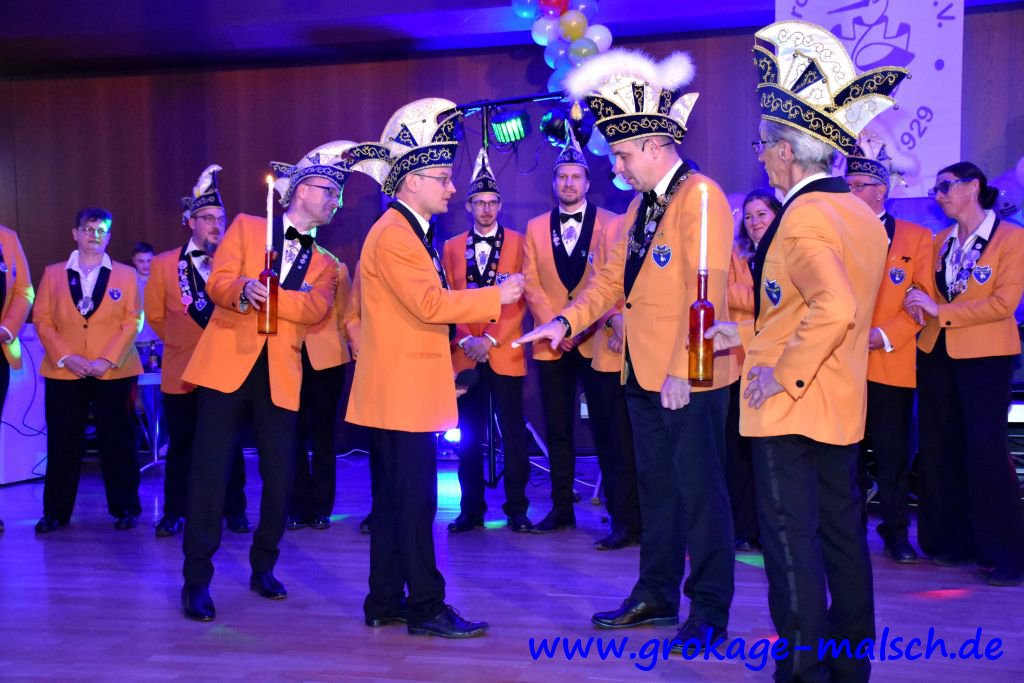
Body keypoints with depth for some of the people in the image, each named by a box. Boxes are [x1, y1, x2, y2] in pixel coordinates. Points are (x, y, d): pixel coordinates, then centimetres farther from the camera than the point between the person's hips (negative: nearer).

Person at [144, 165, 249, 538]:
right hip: (181, 371, 1)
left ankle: (234, 511, 18)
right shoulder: (164, 264, 1)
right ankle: (174, 512, 20)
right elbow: (156, 315, 11)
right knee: (180, 445, 9)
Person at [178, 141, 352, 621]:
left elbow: (316, 308, -6)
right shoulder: (246, 227, 9)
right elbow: (218, 283, -4)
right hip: (227, 364, -3)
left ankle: (263, 567, 24)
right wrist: (243, 288, -26)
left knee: (280, 476, 4)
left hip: (280, 374, 3)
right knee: (210, 471, -5)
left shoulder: (324, 264, 14)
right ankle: (197, 580, 3)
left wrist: (268, 294, -21)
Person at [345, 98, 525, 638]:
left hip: (402, 390, 11)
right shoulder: (393, 234, -15)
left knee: (394, 500, 14)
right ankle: (426, 608, 1)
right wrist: (497, 296, -16)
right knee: (415, 501, -6)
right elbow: (431, 304, -22)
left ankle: (385, 602, 22)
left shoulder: (410, 231, 19)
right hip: (400, 391, -11)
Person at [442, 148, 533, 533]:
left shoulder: (517, 242, 3)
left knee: (513, 434, 0)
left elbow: (519, 300, -4)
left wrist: (490, 339, -12)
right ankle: (471, 509, 13)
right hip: (465, 354, 2)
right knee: (469, 436, 5)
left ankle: (517, 508, 9)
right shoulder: (452, 247, 10)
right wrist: (466, 340, -8)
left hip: (505, 353, -2)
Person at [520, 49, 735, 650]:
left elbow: (707, 292, -21)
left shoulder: (700, 196, -14)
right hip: (644, 374, 9)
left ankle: (710, 612, 13)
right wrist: (568, 320, 0)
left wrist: (683, 372, -25)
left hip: (689, 379, -9)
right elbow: (613, 278, 15)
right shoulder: (640, 205, 14)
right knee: (656, 487, 17)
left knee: (701, 492, 1)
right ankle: (657, 595, 30)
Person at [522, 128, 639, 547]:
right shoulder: (536, 227, 11)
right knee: (557, 431, 10)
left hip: (598, 342, -3)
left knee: (610, 433, -4)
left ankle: (625, 521, 0)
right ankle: (561, 509, 22)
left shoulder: (611, 224, 2)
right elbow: (531, 283, 5)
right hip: (552, 344, 4)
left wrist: (614, 324, -15)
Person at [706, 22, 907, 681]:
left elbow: (833, 310, -33)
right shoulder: (863, 216, 11)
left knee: (792, 543, -1)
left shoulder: (803, 216, -18)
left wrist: (784, 375, -23)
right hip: (841, 407, 9)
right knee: (842, 534, 16)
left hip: (791, 406, -9)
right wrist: (747, 335, 20)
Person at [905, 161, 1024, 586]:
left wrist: (940, 310, -16)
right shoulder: (940, 242, 11)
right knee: (941, 450, 8)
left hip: (985, 357, -6)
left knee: (986, 450, -8)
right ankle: (952, 541, 19)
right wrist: (919, 302, -7)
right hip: (937, 354, 6)